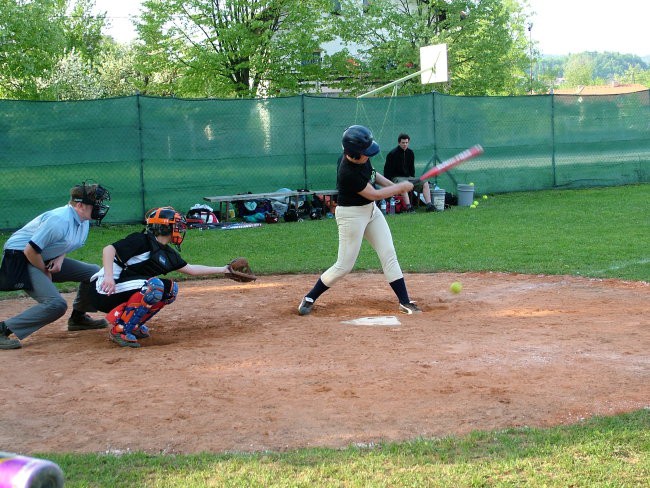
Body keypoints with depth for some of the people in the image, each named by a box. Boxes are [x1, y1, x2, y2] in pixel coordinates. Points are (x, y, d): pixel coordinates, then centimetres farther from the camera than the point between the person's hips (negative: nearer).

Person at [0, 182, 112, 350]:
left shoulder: (83, 221, 1)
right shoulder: (60, 220, -28)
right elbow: (30, 250, -27)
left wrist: (60, 259, -4)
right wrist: (45, 273, -12)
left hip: (47, 260, 9)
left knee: (94, 272, 7)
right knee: (56, 304, -24)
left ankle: (78, 317, 24)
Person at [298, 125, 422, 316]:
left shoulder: (360, 157, -6)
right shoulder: (347, 173, -30)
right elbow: (375, 194, -22)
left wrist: (392, 185, 3)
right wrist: (401, 187, -12)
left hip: (371, 210, 8)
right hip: (351, 214, -8)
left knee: (389, 254, 3)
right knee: (344, 265, -3)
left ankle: (404, 302, 7)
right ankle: (309, 299, 13)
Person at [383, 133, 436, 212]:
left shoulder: (410, 153, 11)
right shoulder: (392, 154, -7)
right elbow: (387, 170, -7)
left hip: (408, 177, 7)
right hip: (396, 177, -6)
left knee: (425, 183, -11)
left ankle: (429, 205, -21)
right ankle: (408, 207, -48)